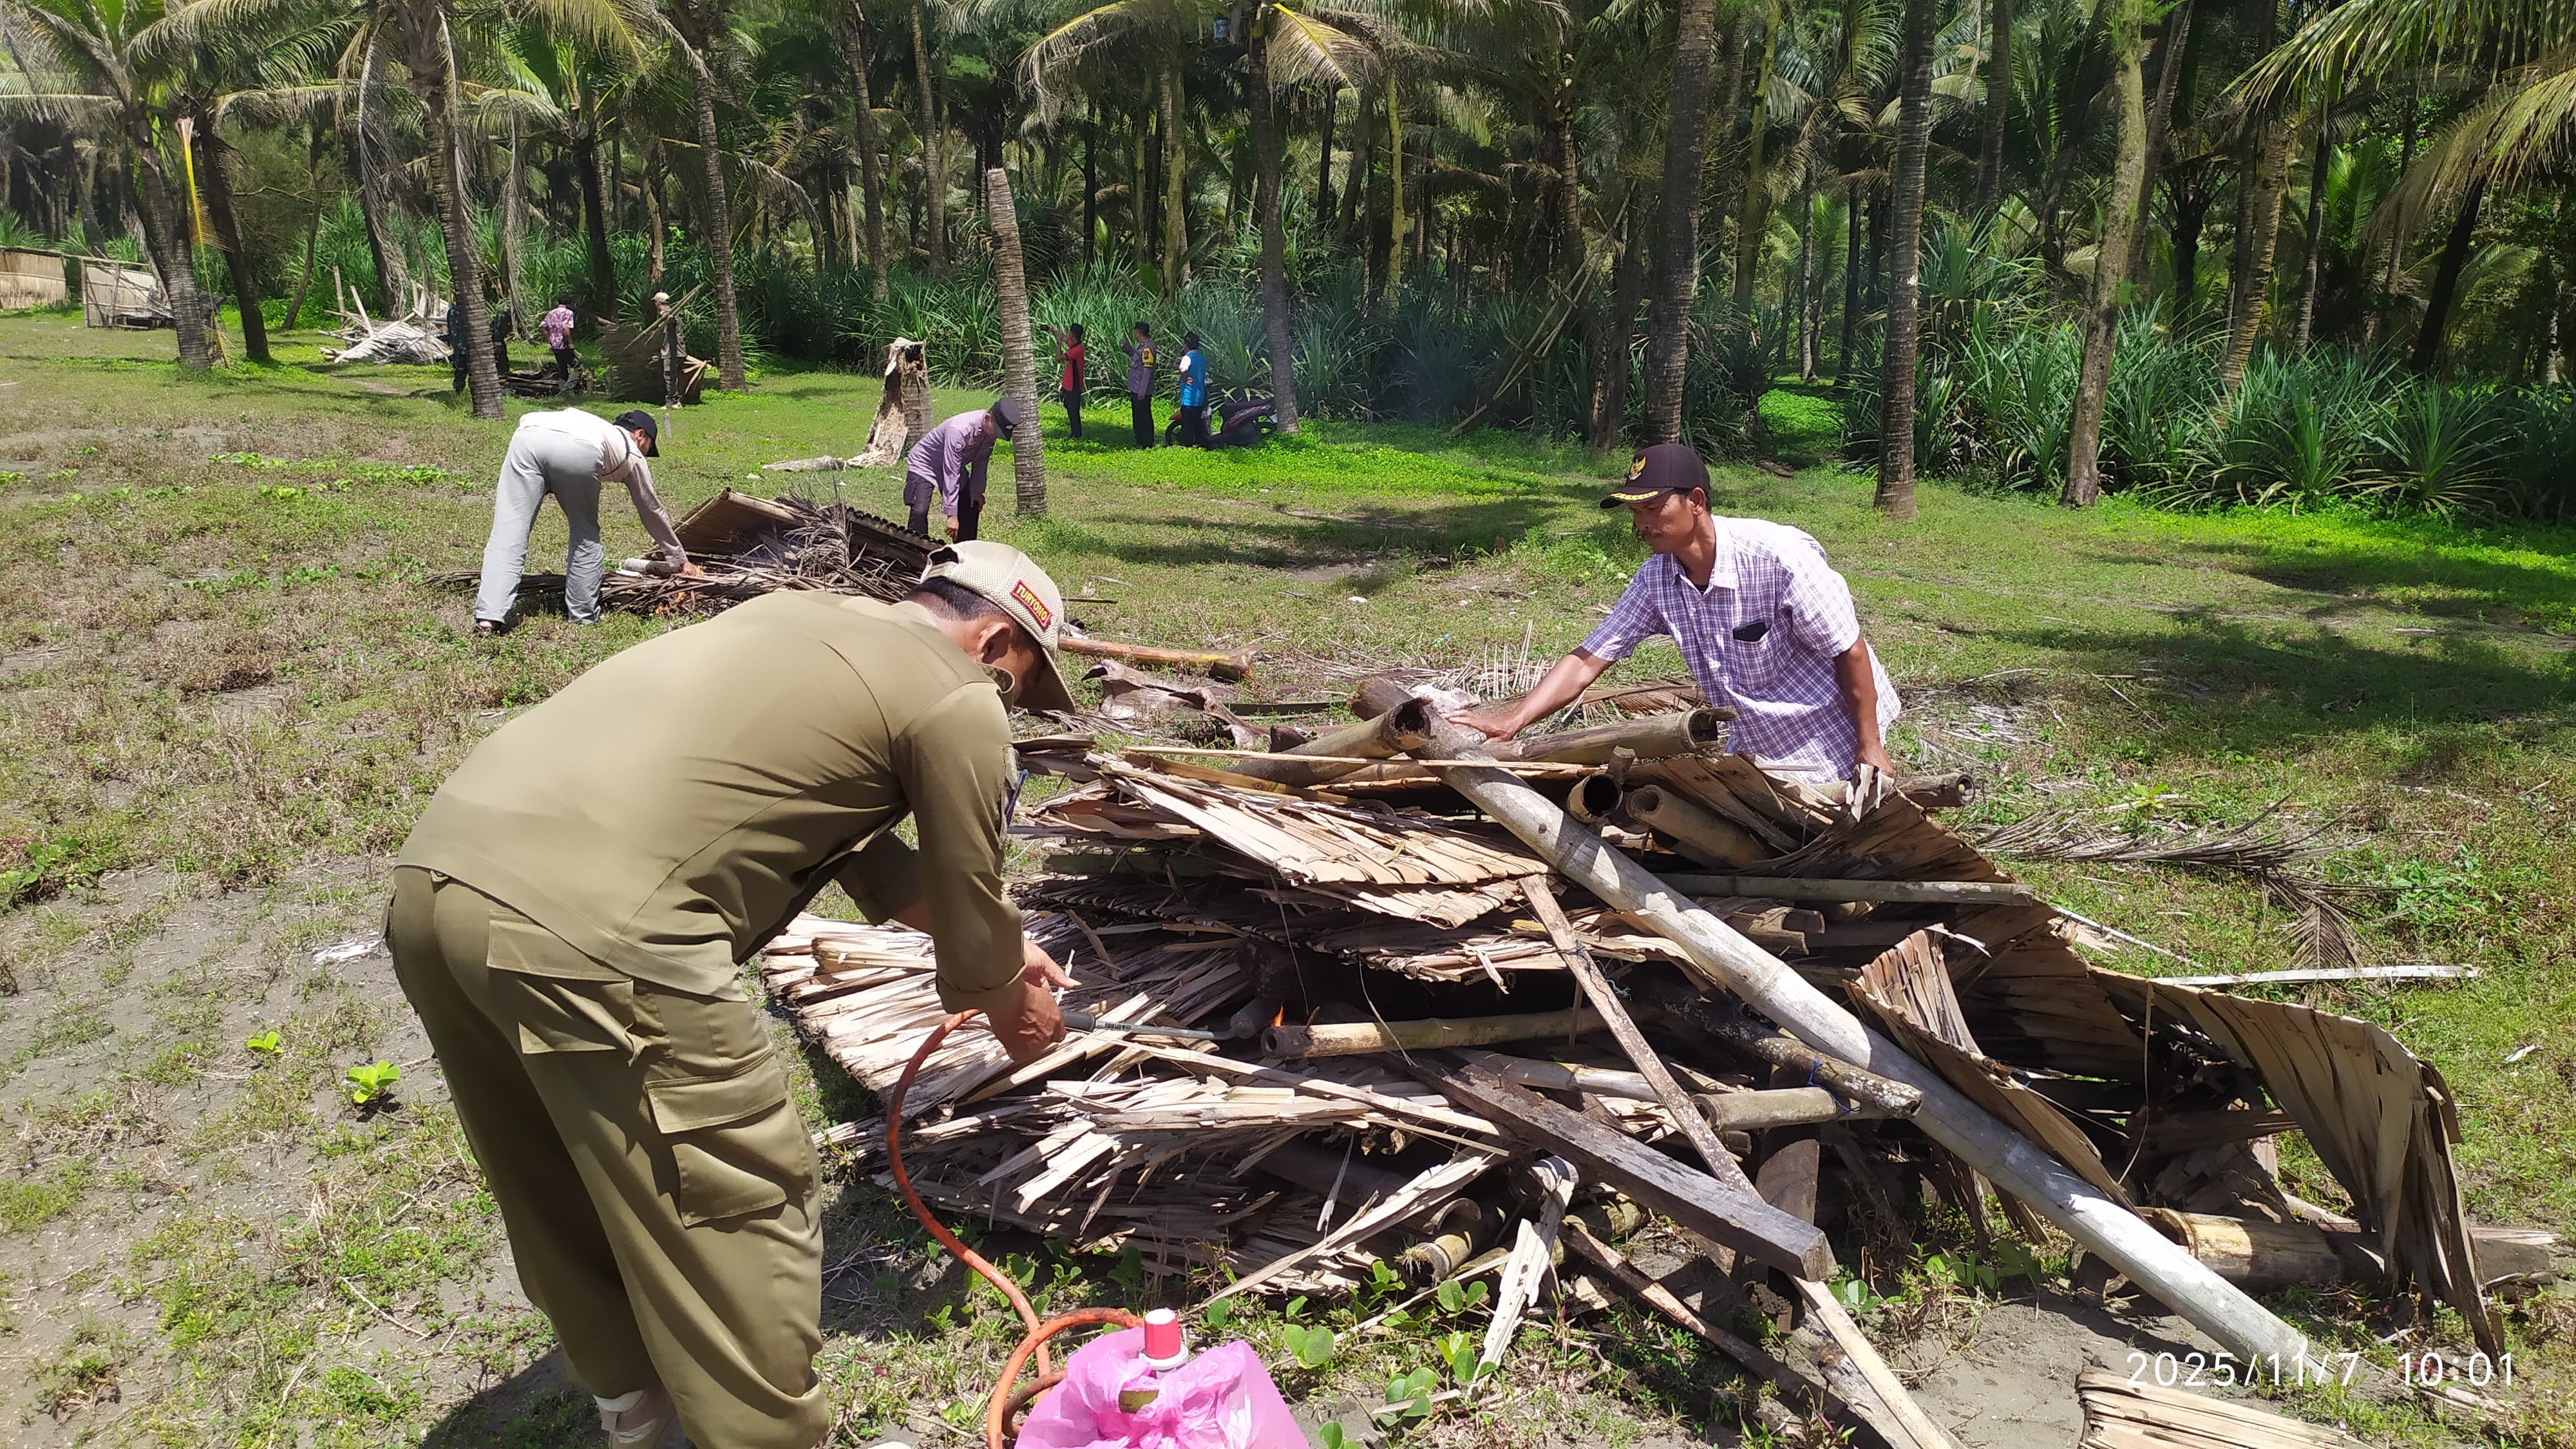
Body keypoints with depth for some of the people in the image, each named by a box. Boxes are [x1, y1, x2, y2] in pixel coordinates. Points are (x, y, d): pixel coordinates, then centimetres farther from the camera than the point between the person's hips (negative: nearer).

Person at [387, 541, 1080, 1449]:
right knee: (743, 1224, 7)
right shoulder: (957, 700, 3)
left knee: (568, 1176, 28)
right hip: (590, 930, -10)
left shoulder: (801, 620, 27)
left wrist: (992, 949, 44)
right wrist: (1012, 1010, 34)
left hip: (434, 874, 10)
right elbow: (970, 905, 13)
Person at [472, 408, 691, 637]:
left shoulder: (594, 424, 47)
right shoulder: (632, 454, 35)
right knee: (586, 536, 18)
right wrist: (680, 560, 51)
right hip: (579, 451, -3)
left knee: (507, 536, -1)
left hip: (526, 437, 4)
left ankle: (488, 618, -12)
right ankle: (583, 616, 18)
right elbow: (652, 511, 42)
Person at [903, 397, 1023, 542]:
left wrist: (976, 489, -6)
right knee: (920, 511, -22)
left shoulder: (991, 427, -17)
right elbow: (950, 475, -37)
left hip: (955, 466, 8)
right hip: (923, 465, -8)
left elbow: (981, 460, 0)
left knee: (971, 507, 5)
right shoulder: (959, 430, -39)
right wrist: (951, 514, -36)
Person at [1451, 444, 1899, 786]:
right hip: (1755, 749, 5)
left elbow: (1849, 652, -19)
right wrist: (1513, 719, -23)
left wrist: (1870, 747, -15)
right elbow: (1588, 660, -11)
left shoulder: (1779, 556, -27)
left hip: (1831, 750, -5)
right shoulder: (1656, 581, -10)